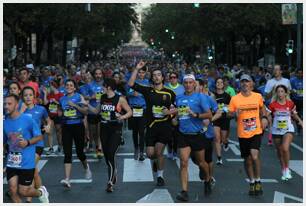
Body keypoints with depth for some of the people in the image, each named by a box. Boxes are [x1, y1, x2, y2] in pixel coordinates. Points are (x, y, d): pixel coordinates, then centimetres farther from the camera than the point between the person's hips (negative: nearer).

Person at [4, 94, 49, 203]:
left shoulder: (28, 119, -12)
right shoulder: (5, 122, 2)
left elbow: (39, 136, -5)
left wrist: (27, 142, -21)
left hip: (26, 162, -4)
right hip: (11, 162, 4)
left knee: (23, 191, 1)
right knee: (13, 190, 1)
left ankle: (41, 192, 33)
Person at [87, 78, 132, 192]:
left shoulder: (120, 99, -9)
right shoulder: (102, 98, 7)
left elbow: (129, 112, -3)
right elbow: (96, 111, 20)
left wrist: (122, 117, -21)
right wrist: (87, 104, 8)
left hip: (116, 130, -6)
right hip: (104, 129, 6)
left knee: (111, 155, -14)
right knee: (106, 156, 10)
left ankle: (110, 183, -10)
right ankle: (113, 176, 32)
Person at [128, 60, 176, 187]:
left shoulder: (170, 93, 2)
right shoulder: (148, 91, 3)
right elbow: (131, 84, -6)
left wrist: (170, 112, -11)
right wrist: (137, 69, -9)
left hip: (165, 125, -1)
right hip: (151, 125, 1)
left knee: (158, 152, -4)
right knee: (150, 154, 0)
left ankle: (160, 176, 15)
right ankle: (156, 161, 36)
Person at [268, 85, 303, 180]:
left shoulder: (290, 103, -3)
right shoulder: (273, 105, -7)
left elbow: (294, 114, 13)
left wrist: (300, 121, 0)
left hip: (288, 130, -1)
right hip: (276, 131, 1)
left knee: (285, 148, -22)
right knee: (279, 151, 11)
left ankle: (287, 169, -2)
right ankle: (283, 170, 31)